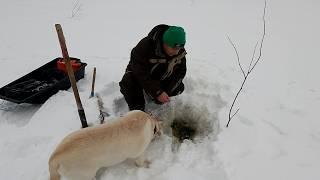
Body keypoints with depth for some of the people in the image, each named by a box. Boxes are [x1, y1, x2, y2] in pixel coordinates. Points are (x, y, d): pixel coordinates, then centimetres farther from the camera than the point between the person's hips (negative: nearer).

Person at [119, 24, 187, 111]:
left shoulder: (180, 52, -18)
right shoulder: (145, 46, -34)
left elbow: (181, 72, -12)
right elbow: (140, 73, -34)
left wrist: (166, 92, -26)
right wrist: (158, 92, -39)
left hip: (160, 79, 5)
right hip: (138, 75, -4)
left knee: (179, 87, -14)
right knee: (128, 84, -34)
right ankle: (137, 111, -10)